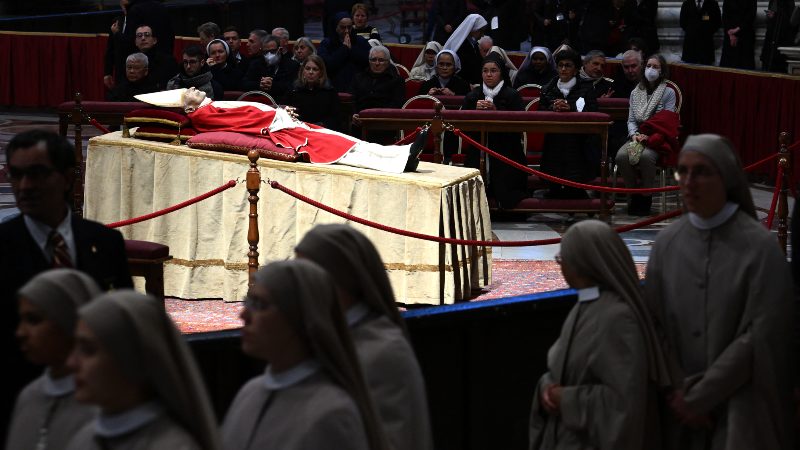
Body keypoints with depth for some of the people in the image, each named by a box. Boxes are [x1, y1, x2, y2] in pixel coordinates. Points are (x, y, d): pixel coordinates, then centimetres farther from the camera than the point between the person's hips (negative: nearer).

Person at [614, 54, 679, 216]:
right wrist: (635, 134, -10)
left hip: (657, 139, -4)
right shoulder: (635, 93, 16)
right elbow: (631, 120, 13)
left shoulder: (668, 93, 2)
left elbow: (667, 122, -4)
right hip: (637, 136, 4)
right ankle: (633, 193, -11)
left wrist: (649, 137, -17)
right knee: (622, 156, -29)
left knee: (646, 156, -38)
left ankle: (646, 196, -19)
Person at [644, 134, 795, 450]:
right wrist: (680, 392, -8)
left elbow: (759, 335, -13)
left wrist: (698, 398, -11)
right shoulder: (667, 243, 2)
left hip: (739, 408, -4)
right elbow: (656, 326, 4)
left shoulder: (759, 245, -11)